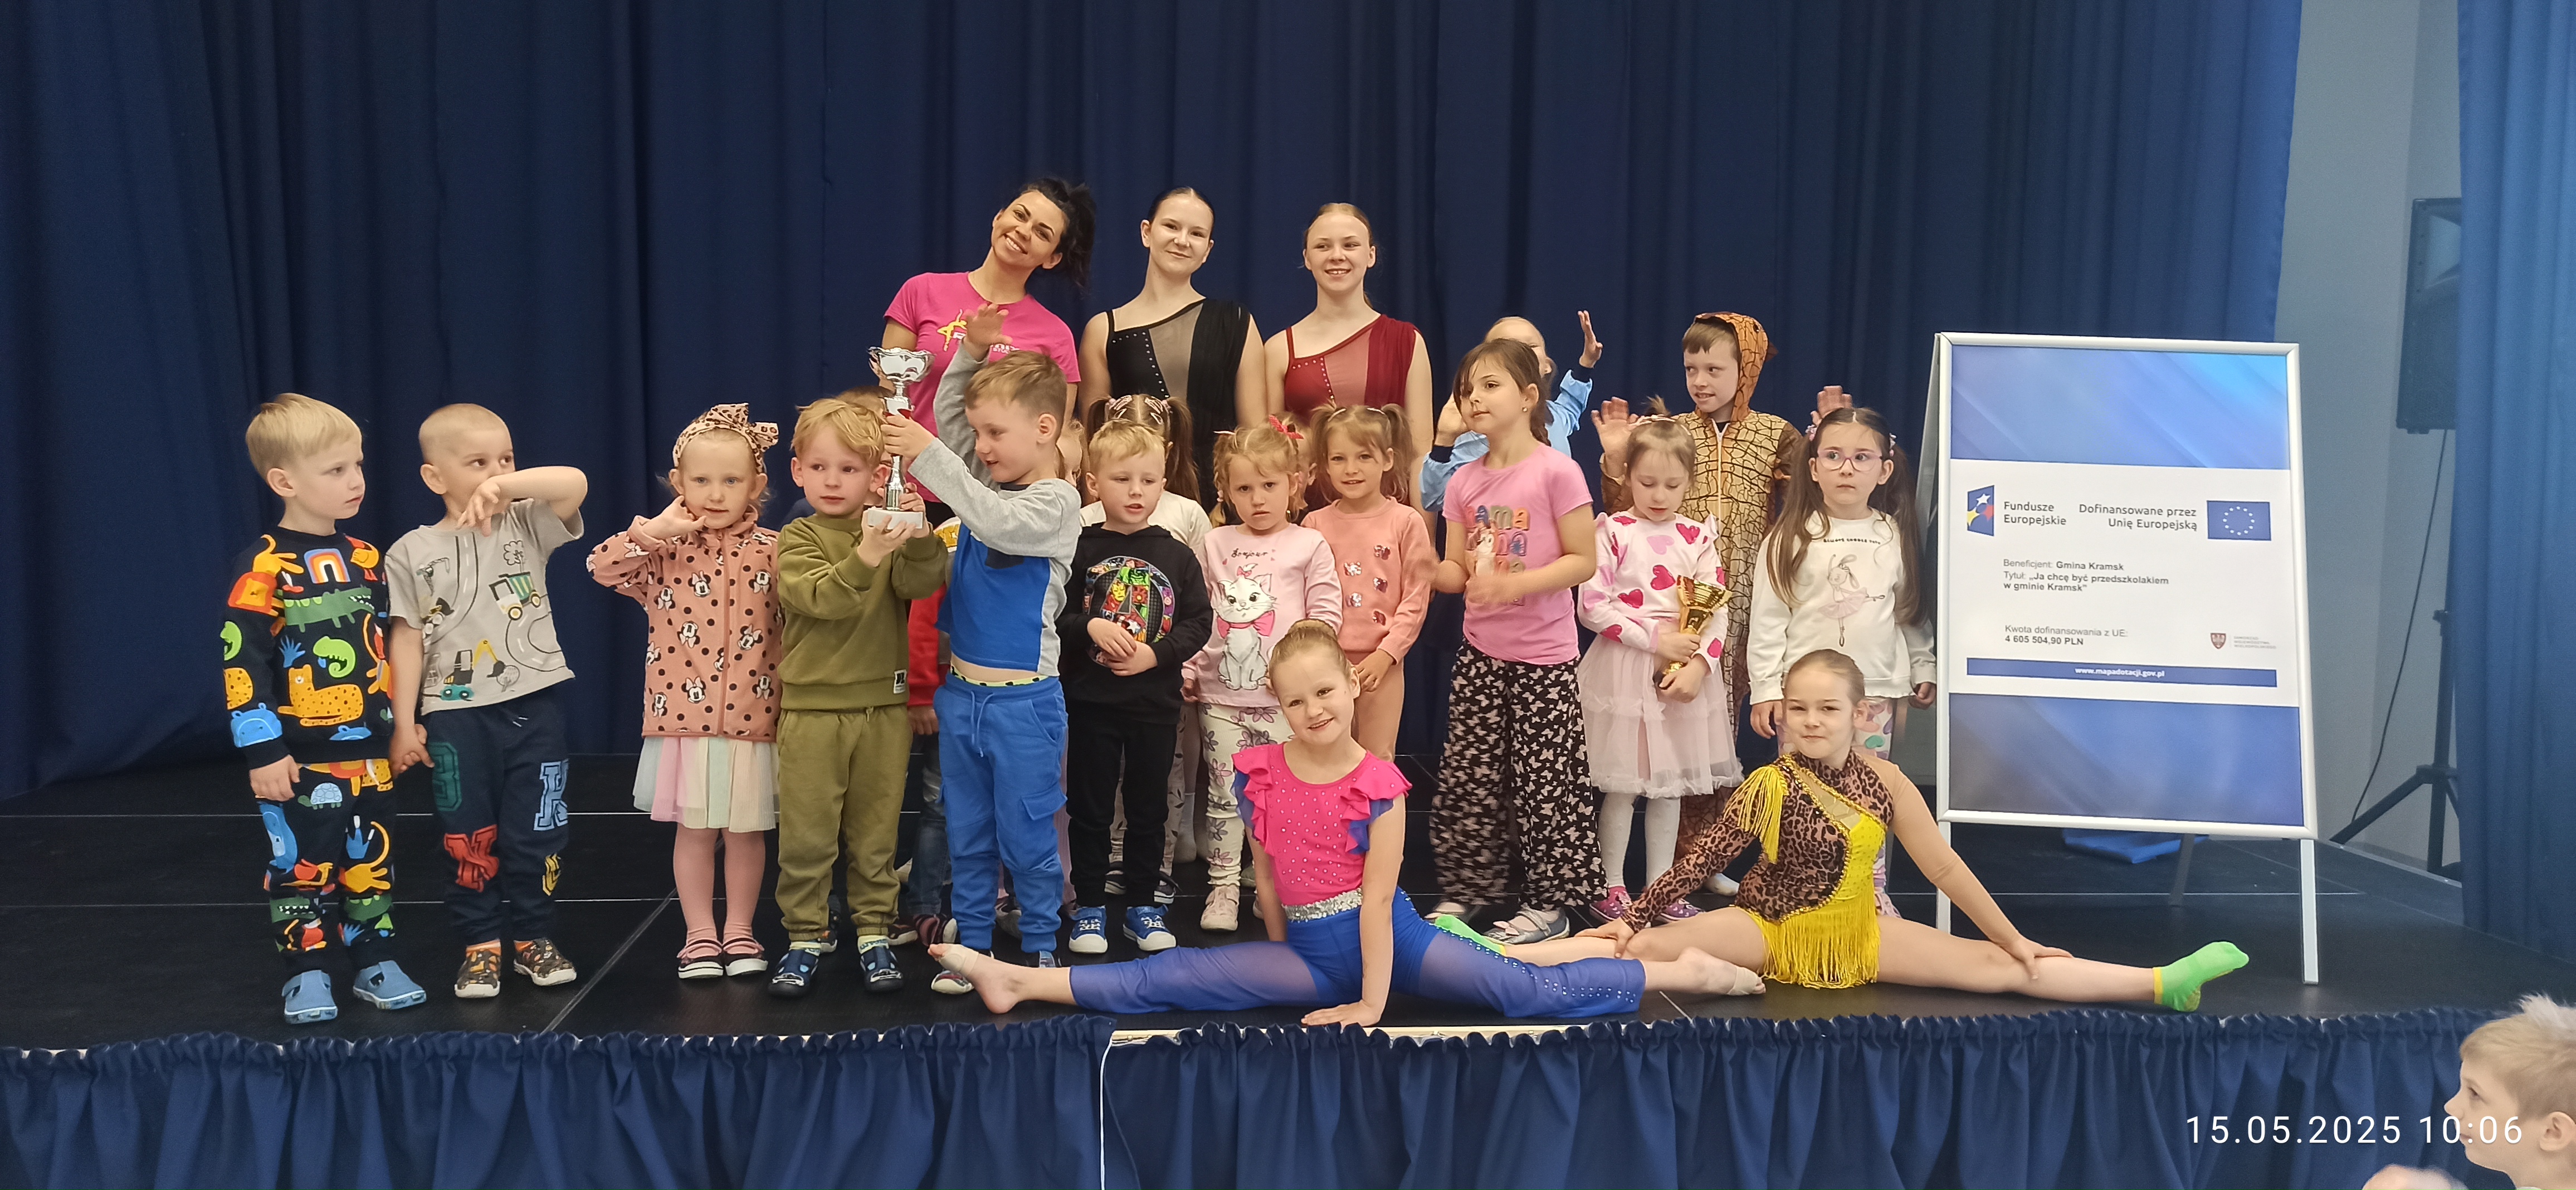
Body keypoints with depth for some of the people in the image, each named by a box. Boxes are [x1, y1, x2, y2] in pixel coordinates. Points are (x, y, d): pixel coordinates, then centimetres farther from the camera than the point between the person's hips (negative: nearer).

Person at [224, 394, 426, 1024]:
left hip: (369, 750, 5)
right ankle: (306, 973, 17)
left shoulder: (365, 560, 7)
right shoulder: (263, 569, -11)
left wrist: (403, 726, 18)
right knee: (302, 864, 4)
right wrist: (262, 752, -15)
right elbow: (242, 665, -13)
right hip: (300, 756, -5)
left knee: (371, 860, 12)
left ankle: (374, 961, 23)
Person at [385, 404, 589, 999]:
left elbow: (575, 483, -16)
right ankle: (481, 943, 20)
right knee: (469, 837, 7)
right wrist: (404, 722, -2)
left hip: (533, 706, 1)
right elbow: (408, 640, 0)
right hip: (457, 715, -1)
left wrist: (506, 485, -28)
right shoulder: (413, 553, 0)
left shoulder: (527, 526, 2)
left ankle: (532, 937, 22)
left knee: (537, 832, 7)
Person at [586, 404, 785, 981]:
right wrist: (652, 530, -17)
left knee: (746, 829, 10)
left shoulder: (773, 551, 0)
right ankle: (700, 935, 21)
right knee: (693, 829, 9)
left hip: (751, 717, 0)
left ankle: (739, 931, 25)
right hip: (684, 717, 0)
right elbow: (603, 567, -9)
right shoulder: (666, 549, 1)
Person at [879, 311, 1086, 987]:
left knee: (1026, 836, 5)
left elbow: (999, 524, -30)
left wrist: (931, 458, -29)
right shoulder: (988, 483, 7)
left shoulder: (1057, 501, -13)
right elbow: (948, 418, 19)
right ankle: (971, 945, 25)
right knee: (966, 836, 14)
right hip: (961, 694, 7)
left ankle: (1040, 950, 18)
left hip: (1022, 701, -7)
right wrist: (971, 353, 6)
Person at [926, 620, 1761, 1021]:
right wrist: (1283, 954, 14)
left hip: (1388, 938, -3)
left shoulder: (1380, 785, -12)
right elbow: (1266, 872, 8)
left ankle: (1680, 972, -4)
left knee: (1534, 993, -13)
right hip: (1304, 949, 3)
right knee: (1162, 981, -6)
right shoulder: (1259, 773, -2)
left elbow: (1376, 899, -14)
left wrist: (1373, 1000, -15)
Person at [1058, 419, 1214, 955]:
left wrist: (1155, 654, -15)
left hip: (1157, 704, 2)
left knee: (1148, 807, 11)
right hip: (1092, 702, -2)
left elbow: (1197, 623, -1)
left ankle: (1144, 905, 24)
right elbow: (1052, 614, -5)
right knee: (1090, 807, 7)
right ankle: (1089, 906, 19)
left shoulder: (1177, 556, 1)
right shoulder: (1079, 551, -4)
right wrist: (1091, 628, -21)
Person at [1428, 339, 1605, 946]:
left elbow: (1583, 561, -12)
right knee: (1467, 779, 10)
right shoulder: (1464, 482, 6)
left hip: (1543, 657, -5)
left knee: (1544, 782, 2)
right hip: (1480, 651, 5)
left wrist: (1512, 584, -23)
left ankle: (1549, 903, 14)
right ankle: (1463, 892, 23)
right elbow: (1456, 568, 8)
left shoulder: (1557, 472, -11)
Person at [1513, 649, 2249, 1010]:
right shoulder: (1768, 787, -13)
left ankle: (2162, 985, -7)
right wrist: (1634, 919, -20)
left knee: (2000, 969, -4)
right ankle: (1501, 960, -36)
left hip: (1858, 937, 3)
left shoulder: (1885, 782, -6)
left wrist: (2013, 939, 2)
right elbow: (1704, 860, -14)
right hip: (1773, 932, -2)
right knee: (1647, 945, -25)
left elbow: (1944, 866, 0)